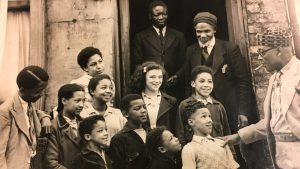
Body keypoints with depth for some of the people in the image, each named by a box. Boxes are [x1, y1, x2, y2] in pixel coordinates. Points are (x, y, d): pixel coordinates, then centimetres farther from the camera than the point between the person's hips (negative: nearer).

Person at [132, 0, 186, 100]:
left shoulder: (178, 36, 13)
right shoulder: (141, 37, 9)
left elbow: (184, 63, 11)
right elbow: (137, 64, 7)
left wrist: (177, 76, -6)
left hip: (174, 89, 1)